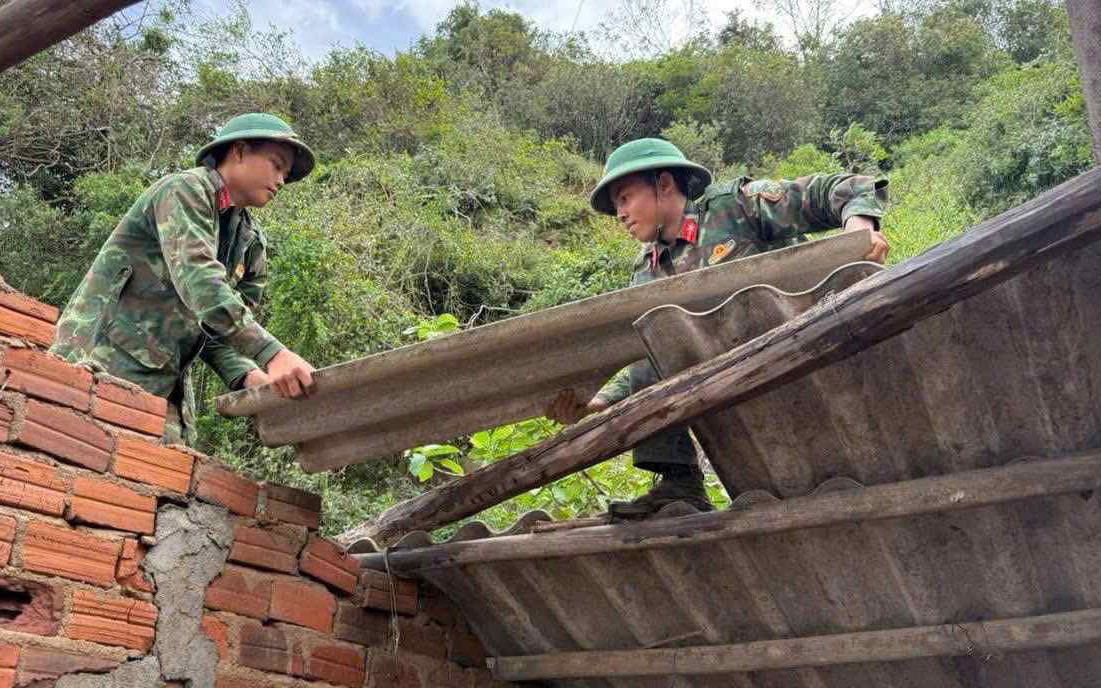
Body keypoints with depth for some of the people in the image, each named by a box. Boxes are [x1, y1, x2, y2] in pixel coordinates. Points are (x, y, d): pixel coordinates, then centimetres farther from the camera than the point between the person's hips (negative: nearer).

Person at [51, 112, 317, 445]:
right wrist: (270, 352, -33)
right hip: (104, 362, -8)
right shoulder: (184, 188, -7)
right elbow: (196, 277, -23)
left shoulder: (251, 245, 16)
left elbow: (222, 328, 12)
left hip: (167, 387, 8)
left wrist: (247, 375, -11)